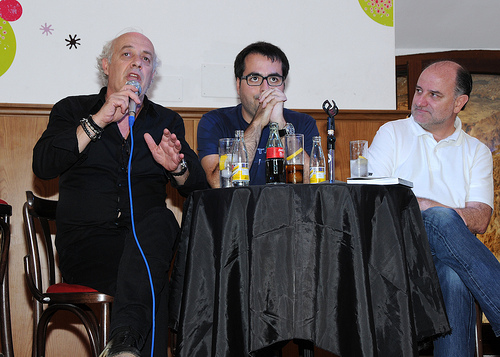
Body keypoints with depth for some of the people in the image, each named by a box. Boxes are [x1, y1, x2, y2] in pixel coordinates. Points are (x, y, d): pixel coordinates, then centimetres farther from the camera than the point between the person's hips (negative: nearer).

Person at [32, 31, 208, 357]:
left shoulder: (168, 122, 21)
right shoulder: (73, 110, 14)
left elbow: (199, 189, 12)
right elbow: (43, 166, -5)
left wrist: (177, 168, -12)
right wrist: (99, 120, -9)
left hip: (146, 240, 2)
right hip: (85, 241, -2)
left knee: (160, 220, -37)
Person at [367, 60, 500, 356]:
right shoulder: (392, 134, 16)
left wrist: (432, 208, -18)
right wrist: (432, 211, -15)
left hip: (450, 248, 1)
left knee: (455, 277, -38)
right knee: (443, 220, -36)